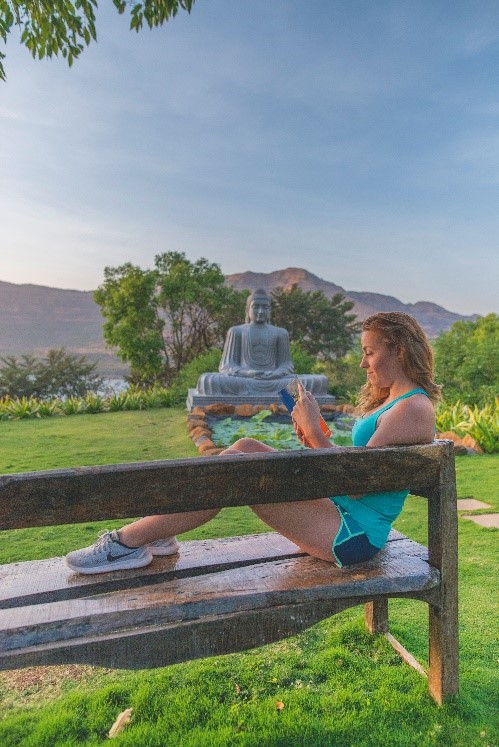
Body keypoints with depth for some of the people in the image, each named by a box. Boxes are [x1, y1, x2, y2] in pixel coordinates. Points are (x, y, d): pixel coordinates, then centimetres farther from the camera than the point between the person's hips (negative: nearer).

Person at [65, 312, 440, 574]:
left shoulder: (414, 407, -15)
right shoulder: (389, 400, 16)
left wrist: (315, 431, -17)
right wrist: (314, 438, -1)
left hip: (354, 533, -9)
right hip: (339, 512, 9)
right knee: (247, 448, -5)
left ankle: (129, 542, -7)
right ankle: (156, 530, -1)